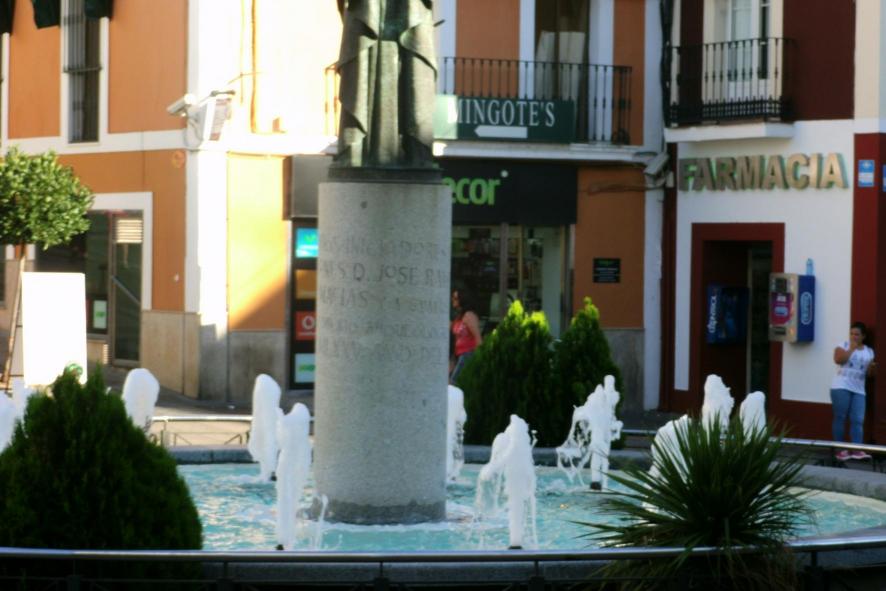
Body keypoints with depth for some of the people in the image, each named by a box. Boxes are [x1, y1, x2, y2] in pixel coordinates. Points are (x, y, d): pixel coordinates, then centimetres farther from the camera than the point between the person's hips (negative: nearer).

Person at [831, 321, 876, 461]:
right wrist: (851, 349, -10)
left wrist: (871, 368, -6)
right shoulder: (843, 345, 5)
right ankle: (840, 449, 1)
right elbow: (838, 359, -14)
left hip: (859, 390, 3)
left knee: (858, 420, -7)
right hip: (841, 387, -3)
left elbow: (868, 374, 15)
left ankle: (857, 451, -15)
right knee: (840, 418, -2)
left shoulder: (869, 351, 15)